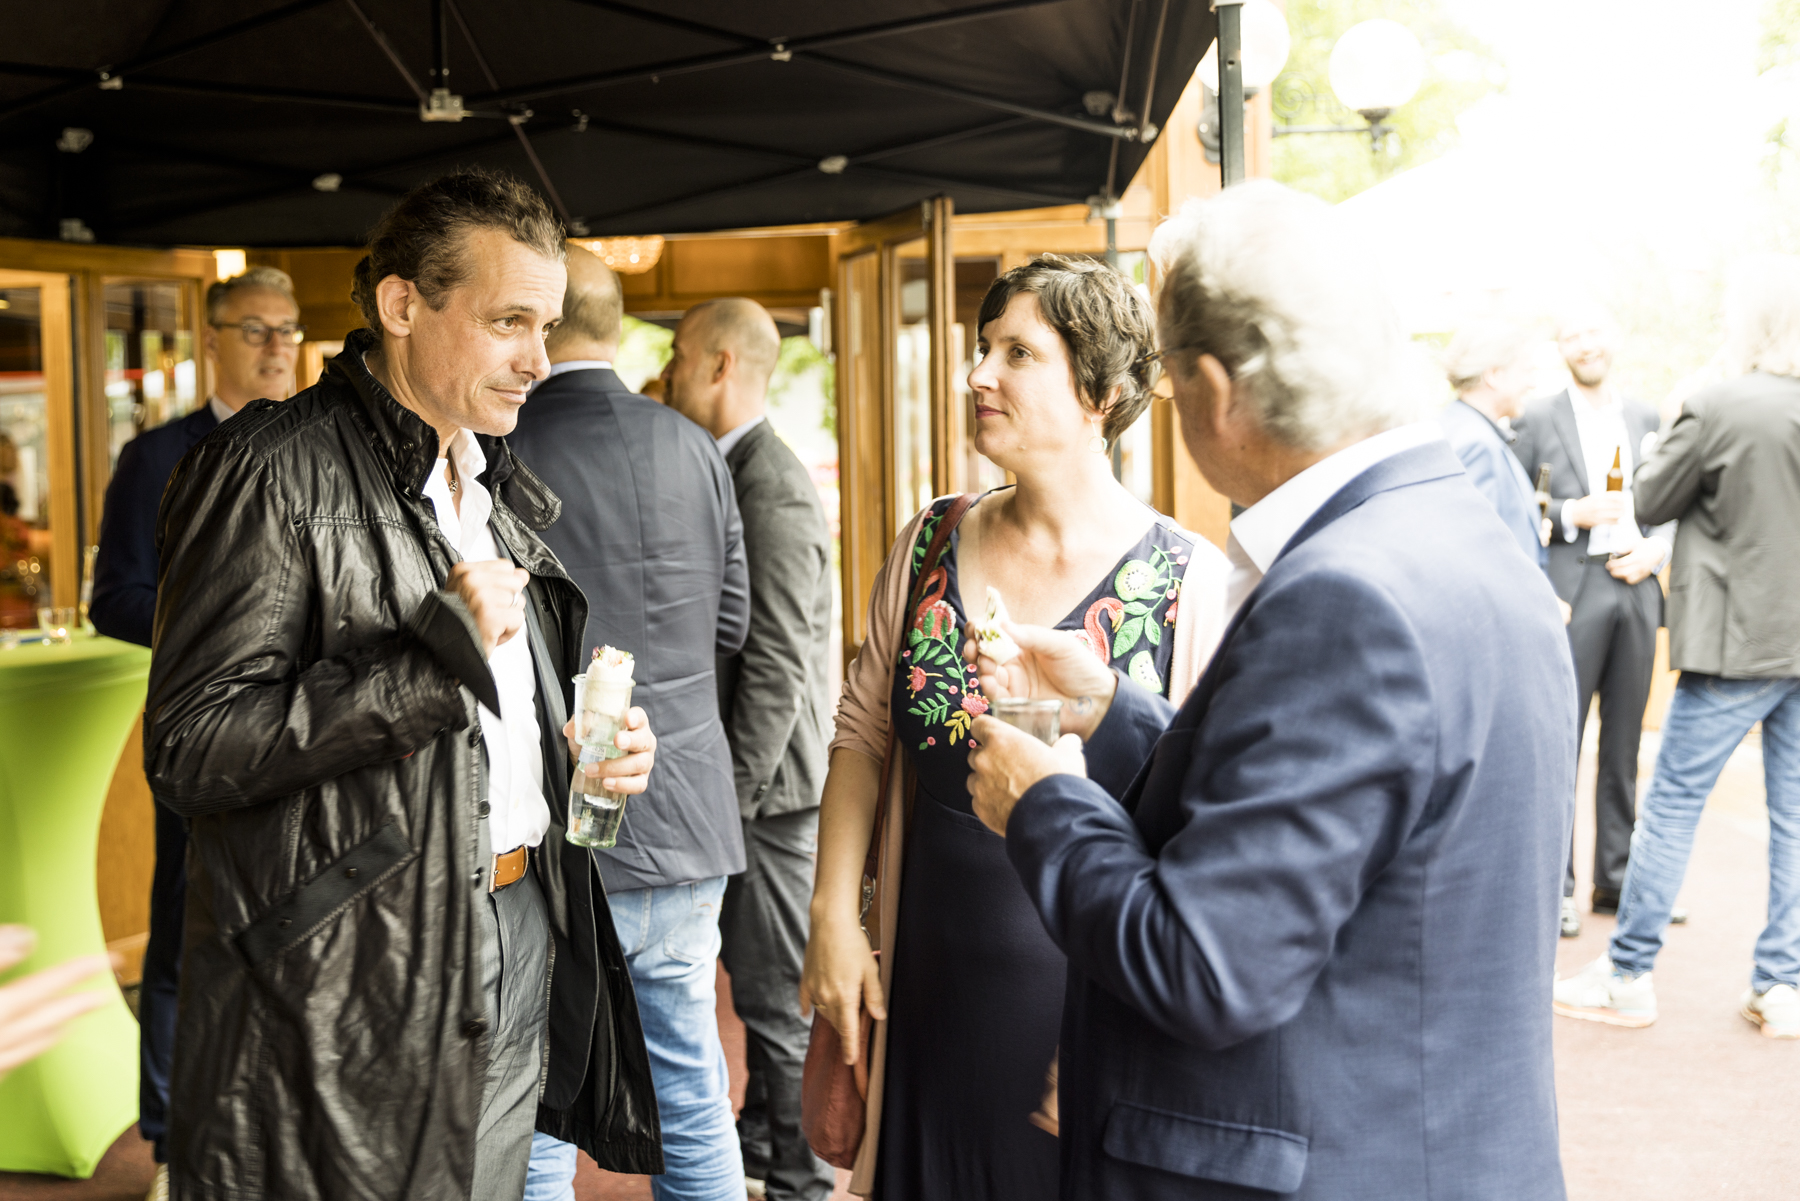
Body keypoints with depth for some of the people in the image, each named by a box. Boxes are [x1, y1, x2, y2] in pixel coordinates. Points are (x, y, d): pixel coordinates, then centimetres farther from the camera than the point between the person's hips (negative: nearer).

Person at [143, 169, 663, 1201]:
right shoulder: (273, 473, -13)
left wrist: (585, 748, 4)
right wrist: (437, 653, -22)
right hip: (351, 987, -7)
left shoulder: (501, 487, 15)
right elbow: (189, 752, -19)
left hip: (519, 947, 8)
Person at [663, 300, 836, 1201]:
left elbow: (779, 668, -22)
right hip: (738, 780, 10)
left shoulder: (773, 492, -19)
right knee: (753, 976, 21)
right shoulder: (733, 472, 12)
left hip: (766, 786, -10)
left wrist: (732, 792, -18)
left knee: (776, 995, 0)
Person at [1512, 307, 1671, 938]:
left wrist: (1655, 551, -3)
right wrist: (1572, 514, -15)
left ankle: (1615, 878, 18)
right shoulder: (1536, 419, 2)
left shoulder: (1644, 417, 13)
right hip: (1571, 594, -4)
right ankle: (1553, 886, 3)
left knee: (1623, 745, 9)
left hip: (1635, 589, 4)